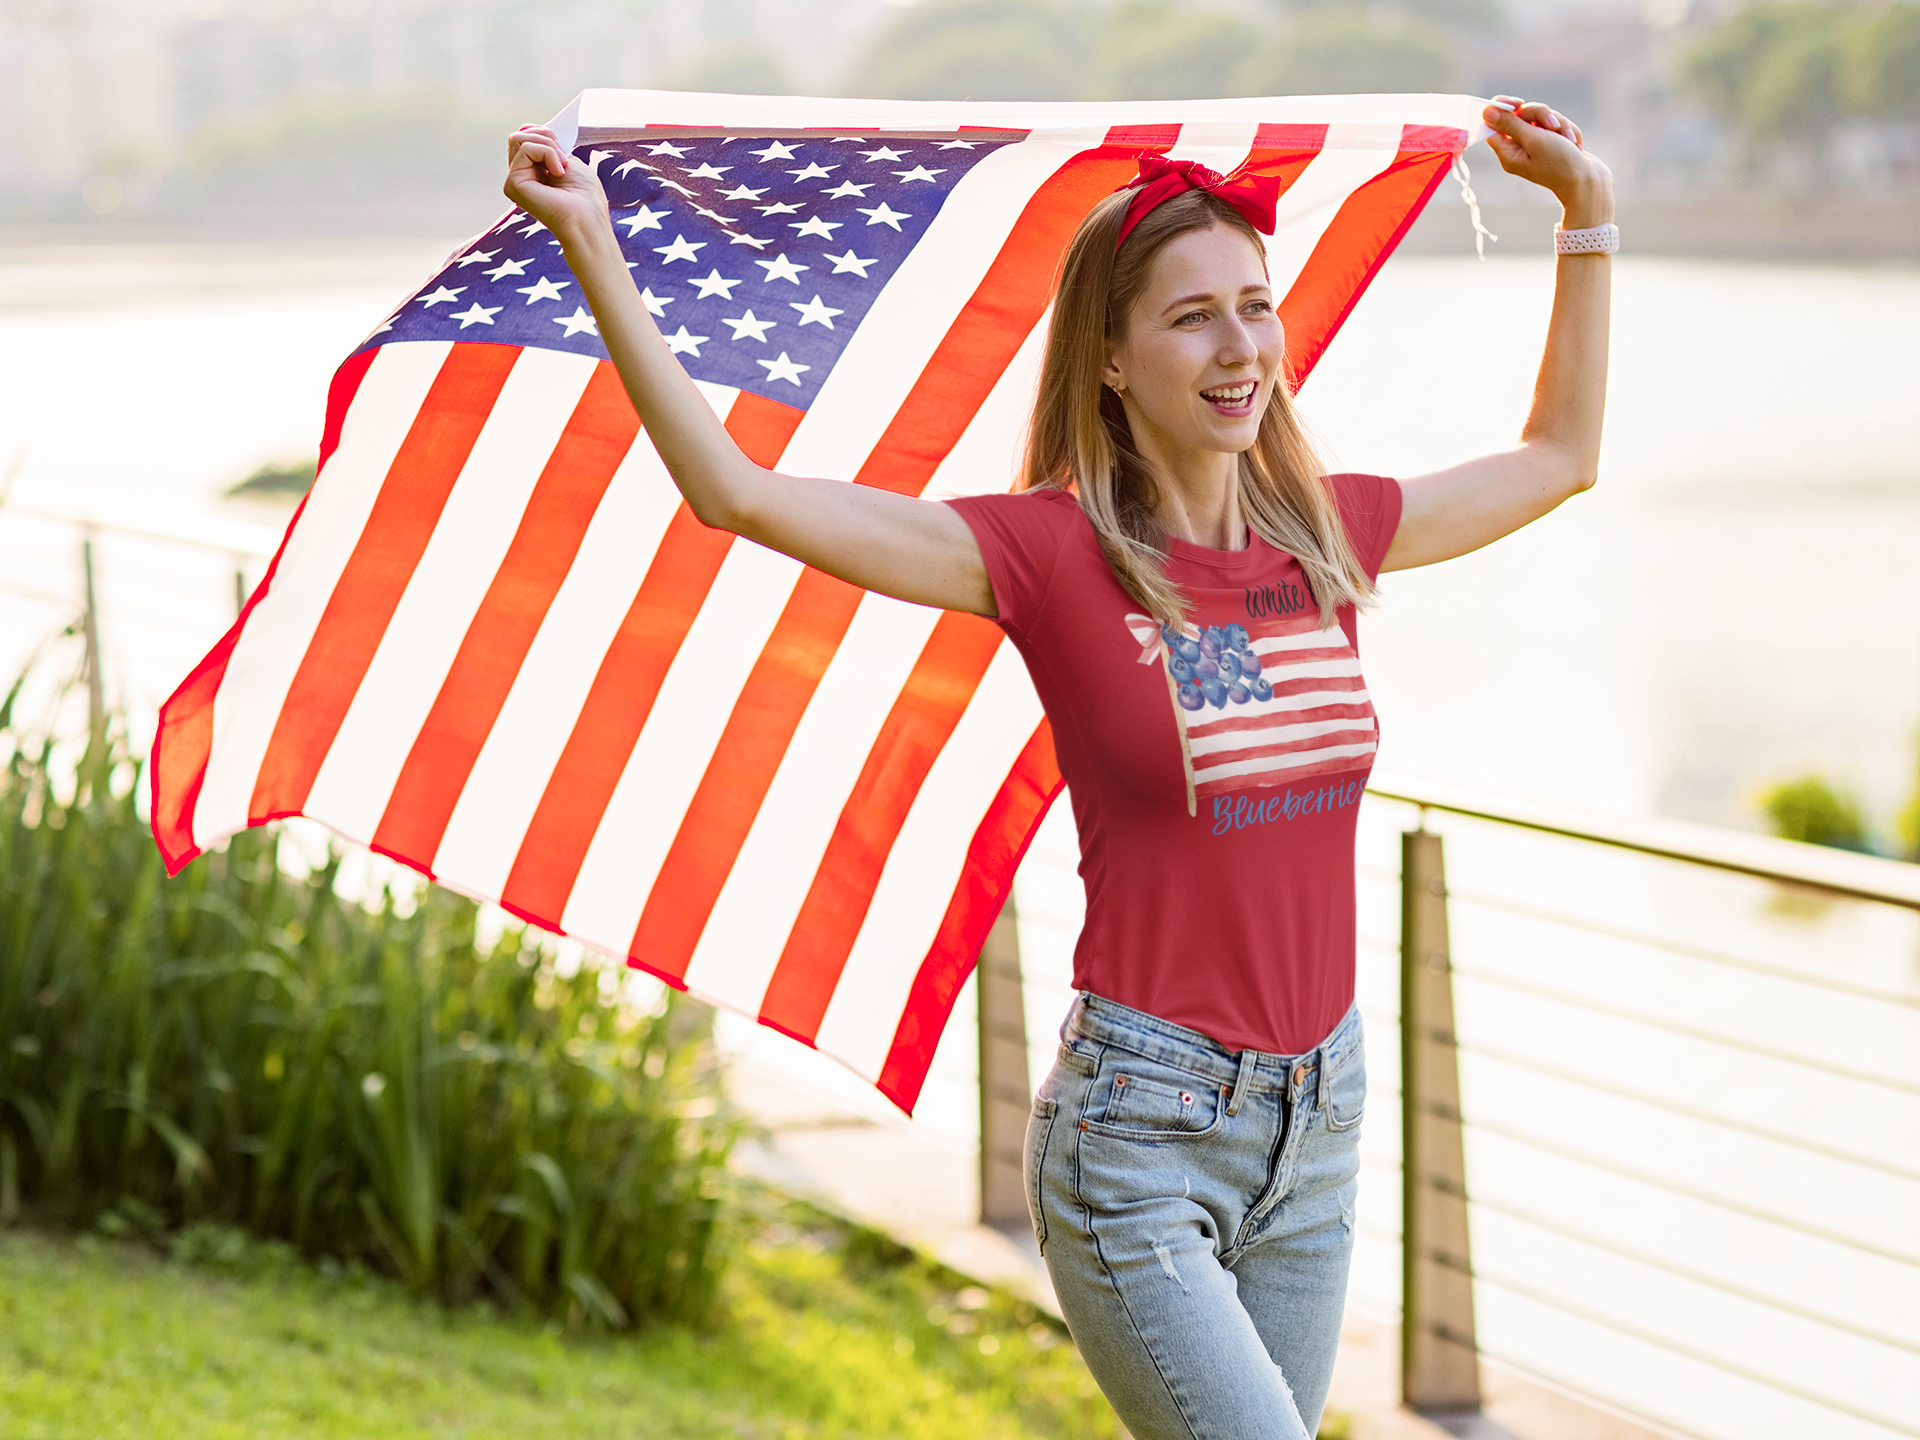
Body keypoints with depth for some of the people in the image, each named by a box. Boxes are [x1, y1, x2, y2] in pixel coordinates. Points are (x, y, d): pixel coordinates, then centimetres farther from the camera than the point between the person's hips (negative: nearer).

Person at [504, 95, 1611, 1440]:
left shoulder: (1328, 535, 7)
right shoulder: (1051, 554, -8)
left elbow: (1559, 457, 24)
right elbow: (735, 491, -14)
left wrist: (1587, 216, 25)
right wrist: (594, 250, -19)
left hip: (1318, 1126, 6)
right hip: (1139, 1134, -6)